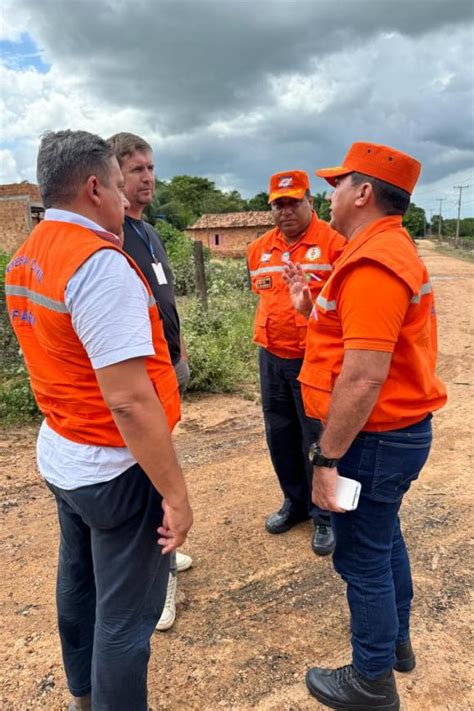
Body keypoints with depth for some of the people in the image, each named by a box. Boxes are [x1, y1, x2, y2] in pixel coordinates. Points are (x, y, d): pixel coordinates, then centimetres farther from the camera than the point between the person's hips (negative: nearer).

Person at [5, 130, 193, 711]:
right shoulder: (99, 262, -24)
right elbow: (130, 401, -28)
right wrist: (175, 493, -20)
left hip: (59, 455, 10)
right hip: (116, 469, -10)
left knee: (79, 581, 26)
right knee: (126, 613, 9)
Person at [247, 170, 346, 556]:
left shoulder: (333, 242, -10)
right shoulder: (259, 249, 8)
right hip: (271, 358, 6)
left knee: (317, 440, 5)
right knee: (280, 435, 15)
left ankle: (324, 515, 24)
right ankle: (295, 501, 36)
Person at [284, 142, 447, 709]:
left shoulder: (374, 264, -23)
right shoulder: (389, 250, 11)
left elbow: (364, 377, -28)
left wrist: (327, 459, -23)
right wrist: (311, 307, 10)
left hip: (375, 437, -10)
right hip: (397, 429, 11)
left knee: (363, 557, 7)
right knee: (384, 537, 25)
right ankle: (396, 639, 46)